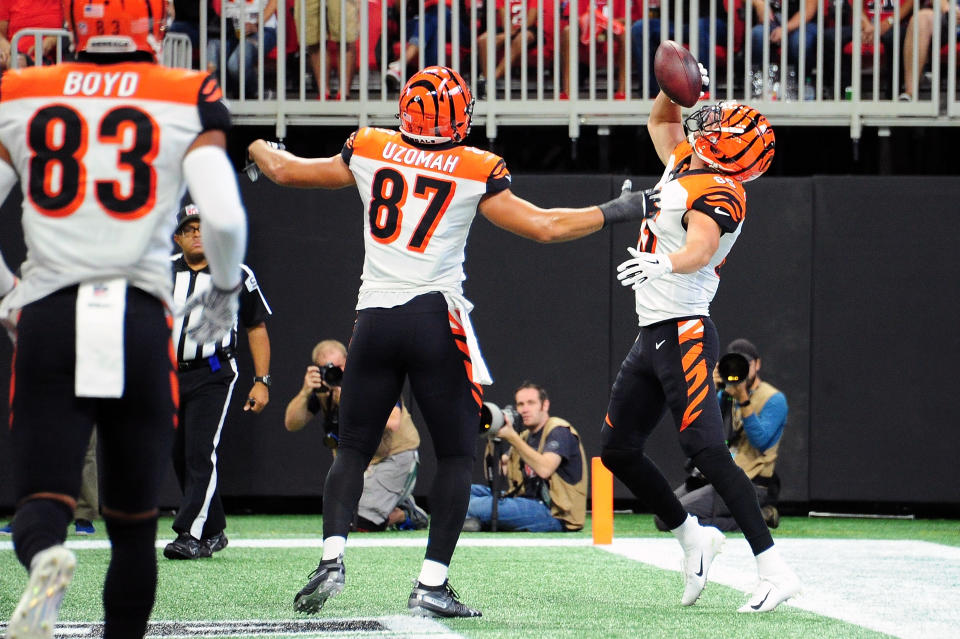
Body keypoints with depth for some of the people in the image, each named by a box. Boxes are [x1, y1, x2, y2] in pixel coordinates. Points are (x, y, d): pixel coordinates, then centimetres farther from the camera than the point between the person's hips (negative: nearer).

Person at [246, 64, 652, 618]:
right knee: (457, 456, 8)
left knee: (354, 448, 13)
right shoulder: (475, 174, -2)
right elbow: (546, 226, 0)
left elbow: (285, 171, 18)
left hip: (374, 321, 3)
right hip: (435, 320, -2)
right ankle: (432, 583, -1)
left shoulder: (369, 154, 6)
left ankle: (332, 556, -9)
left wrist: (260, 147, 40)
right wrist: (619, 212, 11)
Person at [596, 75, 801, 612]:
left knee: (706, 449, -20)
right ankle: (693, 537, 25)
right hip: (652, 338, 10)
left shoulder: (716, 194, -14)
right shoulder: (685, 165, 14)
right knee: (617, 449, 12)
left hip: (686, 334, -10)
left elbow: (700, 250, -33)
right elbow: (661, 121, 33)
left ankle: (775, 569, -23)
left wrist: (663, 264, -51)